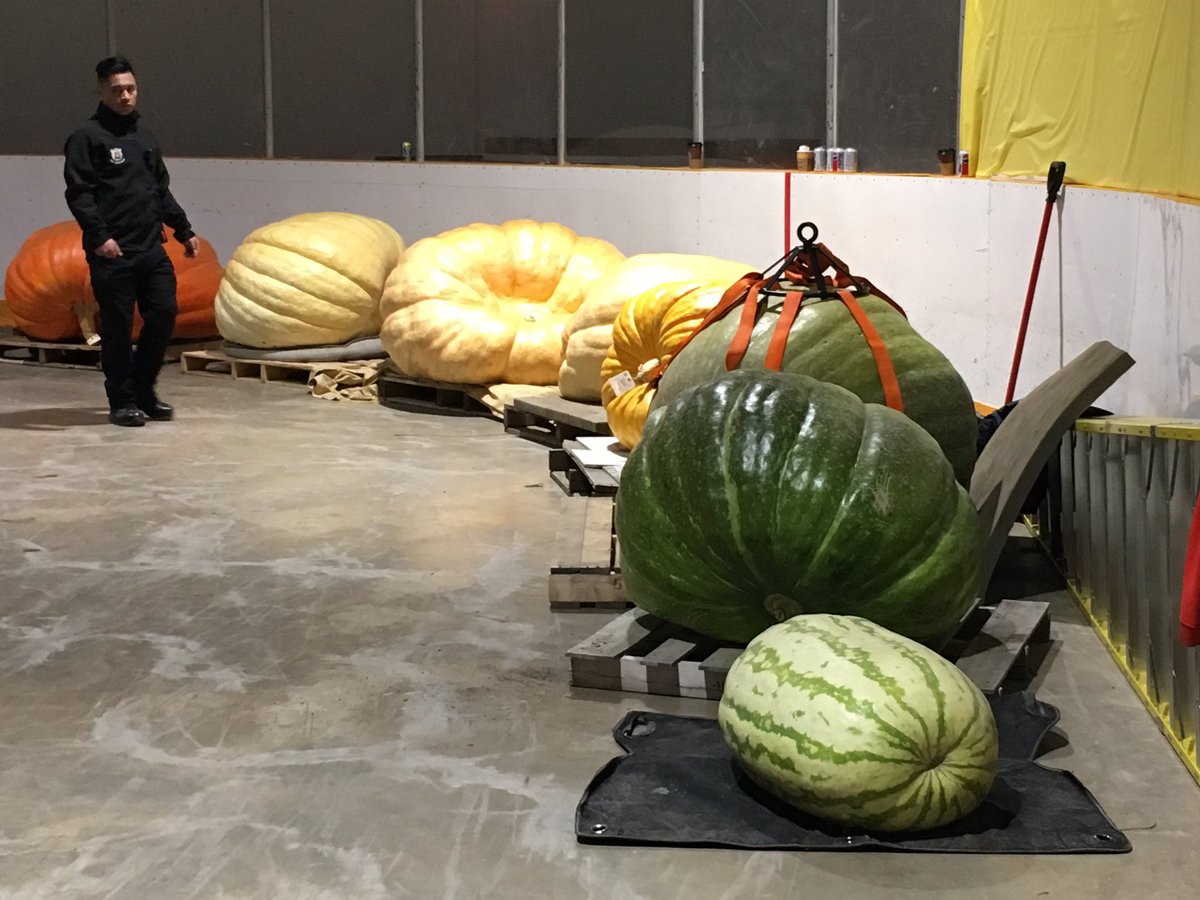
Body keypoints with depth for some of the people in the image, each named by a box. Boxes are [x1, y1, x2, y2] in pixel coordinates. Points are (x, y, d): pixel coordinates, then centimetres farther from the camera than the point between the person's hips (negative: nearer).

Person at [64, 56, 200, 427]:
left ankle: (143, 392, 19)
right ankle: (122, 402, 11)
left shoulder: (145, 137, 17)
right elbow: (78, 193, -10)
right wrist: (99, 235, -20)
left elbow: (162, 191, 24)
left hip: (151, 248, 6)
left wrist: (184, 230, 20)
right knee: (118, 327, 0)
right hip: (112, 254, -6)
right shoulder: (87, 138, -3)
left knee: (164, 314, 3)